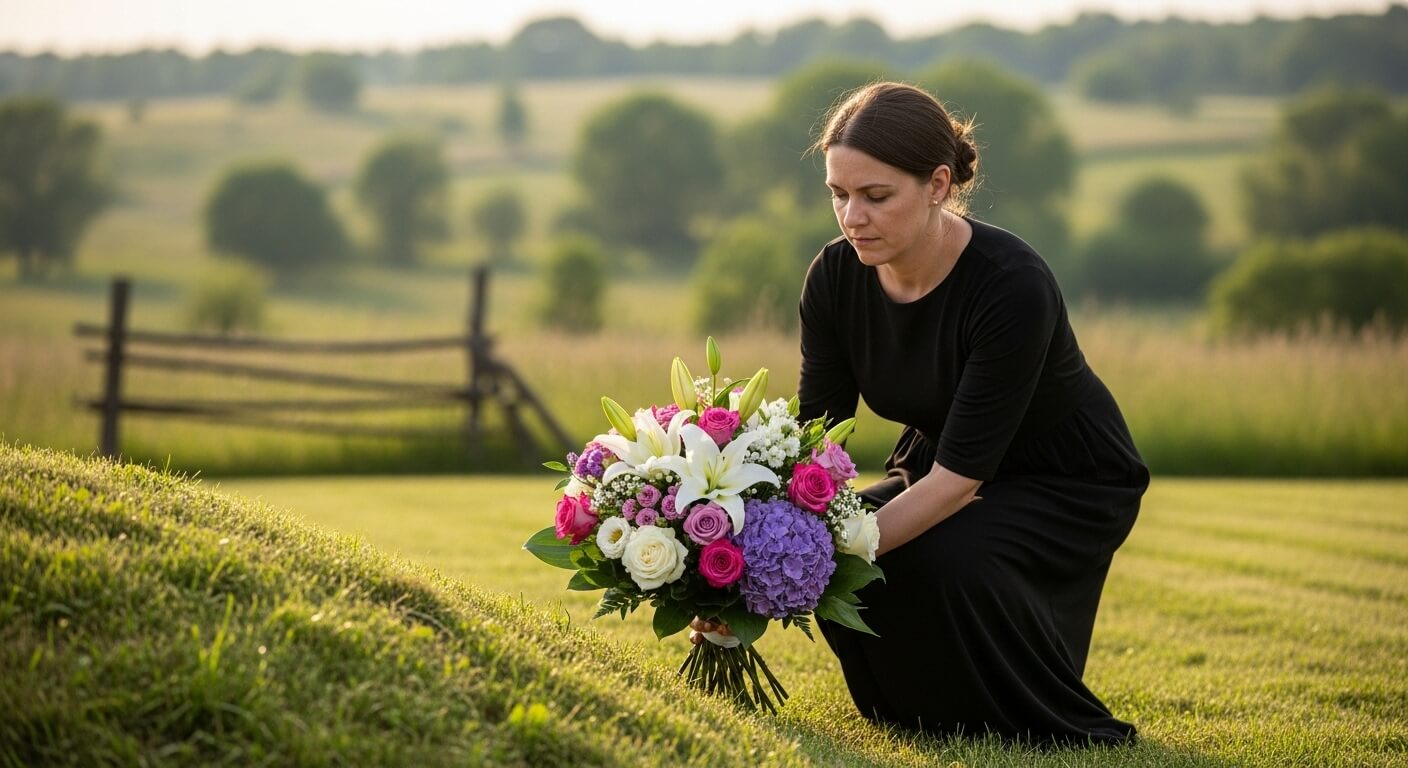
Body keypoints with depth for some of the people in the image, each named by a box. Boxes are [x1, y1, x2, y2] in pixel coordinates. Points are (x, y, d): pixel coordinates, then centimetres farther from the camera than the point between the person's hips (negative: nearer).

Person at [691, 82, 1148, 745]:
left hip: (1068, 482, -5)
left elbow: (961, 473, -35)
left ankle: (1074, 734, -9)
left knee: (946, 560, -34)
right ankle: (926, 714, 6)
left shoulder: (1013, 286, -34)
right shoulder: (836, 276, -17)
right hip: (932, 462, 5)